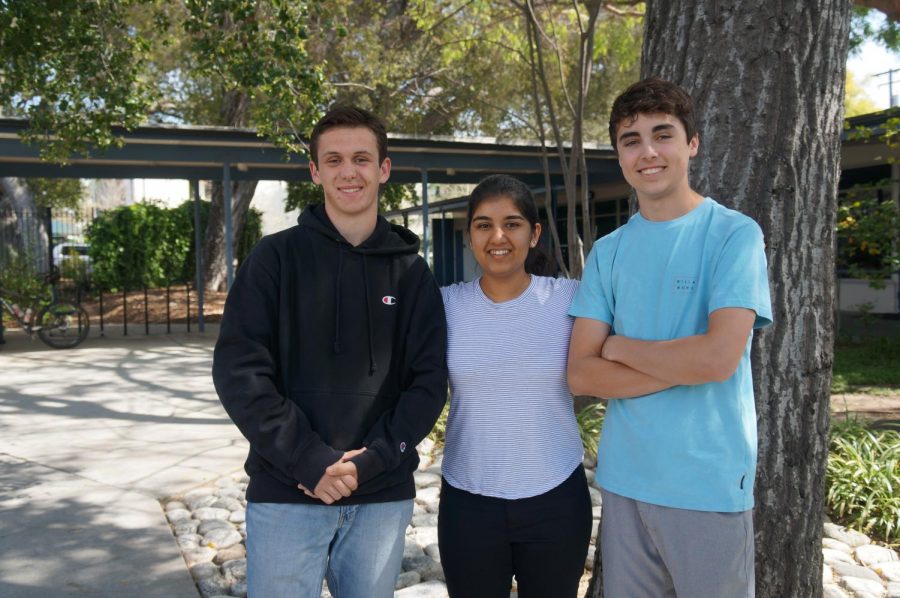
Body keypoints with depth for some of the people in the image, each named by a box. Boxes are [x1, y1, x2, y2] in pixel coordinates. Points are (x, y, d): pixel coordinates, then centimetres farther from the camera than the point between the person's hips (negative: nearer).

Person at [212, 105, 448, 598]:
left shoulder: (410, 271, 5)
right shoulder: (276, 257, -1)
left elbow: (429, 382, 2)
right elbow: (239, 370, -7)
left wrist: (371, 460, -11)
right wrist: (309, 461, -15)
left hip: (383, 498, 2)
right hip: (285, 496, -2)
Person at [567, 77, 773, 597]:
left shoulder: (736, 235, -8)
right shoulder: (607, 253, 4)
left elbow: (720, 356, -21)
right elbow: (582, 375, -3)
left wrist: (619, 346, -7)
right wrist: (685, 365, -14)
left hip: (710, 485, -4)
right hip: (623, 478, 4)